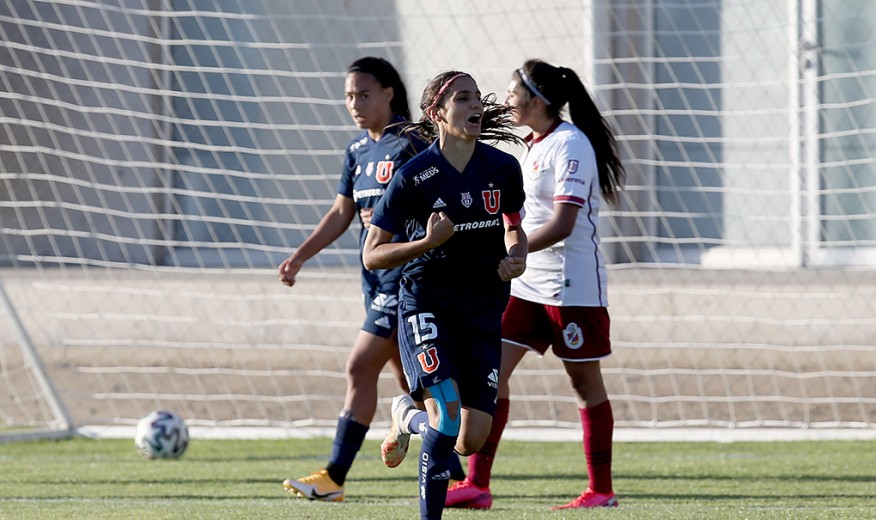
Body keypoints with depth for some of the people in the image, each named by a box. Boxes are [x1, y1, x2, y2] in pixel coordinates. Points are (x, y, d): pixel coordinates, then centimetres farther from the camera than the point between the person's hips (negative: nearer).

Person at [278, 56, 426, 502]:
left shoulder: (411, 146, -13)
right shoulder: (358, 150, 13)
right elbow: (342, 213, 20)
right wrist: (299, 257, 15)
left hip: (406, 276, -9)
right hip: (376, 277, 9)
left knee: (360, 368, -12)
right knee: (409, 381, 11)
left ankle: (335, 476, -10)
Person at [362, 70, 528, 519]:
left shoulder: (504, 169, 1)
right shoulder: (414, 177, -10)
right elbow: (371, 256, -6)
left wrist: (517, 256, -2)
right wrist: (427, 243, -22)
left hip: (482, 309, 4)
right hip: (426, 302, -4)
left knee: (472, 440, -2)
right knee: (446, 417, -22)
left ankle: (408, 416, 31)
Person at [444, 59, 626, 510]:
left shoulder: (570, 146, -15)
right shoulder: (532, 147, 13)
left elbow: (561, 225, -23)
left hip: (571, 284, -9)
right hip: (528, 283, 9)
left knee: (585, 382, 1)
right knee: (492, 370, -1)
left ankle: (602, 490, 9)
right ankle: (477, 485, -3)